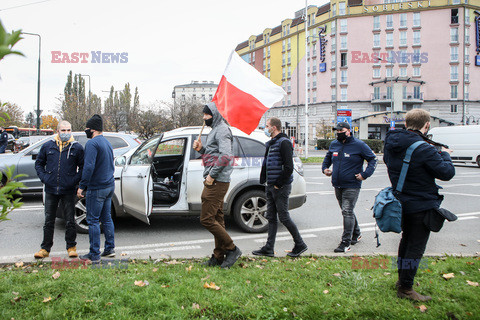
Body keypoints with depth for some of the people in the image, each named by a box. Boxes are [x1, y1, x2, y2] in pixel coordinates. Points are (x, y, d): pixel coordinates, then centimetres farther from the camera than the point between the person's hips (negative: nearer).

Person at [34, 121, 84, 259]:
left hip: (68, 191, -2)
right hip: (50, 190, 2)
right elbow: (39, 163, 17)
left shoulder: (77, 148, 0)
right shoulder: (47, 146, 6)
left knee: (70, 221, 5)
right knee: (49, 220, 10)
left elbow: (83, 167, 4)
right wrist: (43, 178, 3)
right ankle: (45, 248, 21)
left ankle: (71, 247, 19)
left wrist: (75, 180, -7)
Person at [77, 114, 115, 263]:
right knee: (106, 218, 16)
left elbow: (89, 167, -23)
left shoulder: (92, 143, -15)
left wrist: (81, 186, -17)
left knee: (93, 220, -1)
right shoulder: (107, 143, 15)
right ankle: (110, 249, 22)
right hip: (109, 185, 9)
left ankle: (94, 254, 4)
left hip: (96, 188, -9)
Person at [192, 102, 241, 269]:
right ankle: (219, 256, 19)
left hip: (217, 182, -11)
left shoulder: (222, 130, -11)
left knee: (207, 219, -10)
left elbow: (225, 155, -23)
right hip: (214, 182, 11)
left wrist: (212, 175, -21)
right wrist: (201, 149, 10)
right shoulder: (215, 130, 22)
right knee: (217, 219, 12)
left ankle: (232, 249, 0)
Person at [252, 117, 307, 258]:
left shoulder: (284, 142, -13)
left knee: (284, 217, -3)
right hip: (271, 187, 9)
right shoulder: (270, 144, 17)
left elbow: (288, 167, -19)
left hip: (281, 188, -9)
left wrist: (279, 184, -16)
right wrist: (263, 181, 13)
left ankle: (300, 245, 12)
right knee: (271, 218, 10)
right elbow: (265, 164, 23)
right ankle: (269, 249, 15)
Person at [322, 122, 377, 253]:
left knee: (347, 212, -11)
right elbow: (328, 157, 28)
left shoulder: (359, 145, -8)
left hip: (352, 186, -6)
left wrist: (365, 174, -12)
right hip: (337, 185, 7)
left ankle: (346, 243, -8)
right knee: (347, 211, 17)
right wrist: (325, 168, 10)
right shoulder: (334, 144, 9)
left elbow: (373, 159, -2)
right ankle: (356, 234, 37)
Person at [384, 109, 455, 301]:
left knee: (406, 240, 23)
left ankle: (402, 279, 37)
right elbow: (447, 173, -16)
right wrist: (445, 155, 3)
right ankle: (405, 289, 12)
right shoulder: (424, 150, -24)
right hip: (422, 205, -8)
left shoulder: (391, 144, -1)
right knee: (415, 247, 3)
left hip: (402, 203, 8)